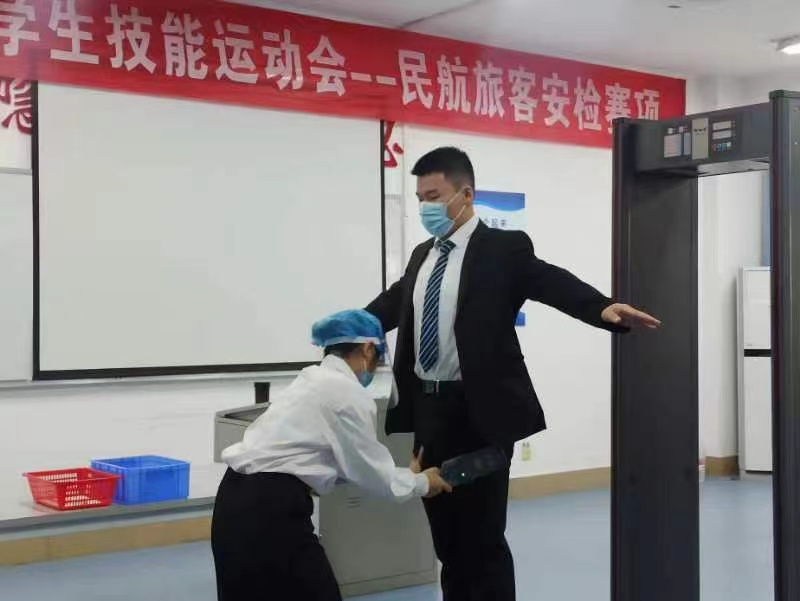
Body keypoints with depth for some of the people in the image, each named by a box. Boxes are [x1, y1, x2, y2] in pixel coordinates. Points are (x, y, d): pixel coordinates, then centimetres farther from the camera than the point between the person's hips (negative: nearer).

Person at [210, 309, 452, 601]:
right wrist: (421, 483, 17)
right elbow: (372, 471, 1)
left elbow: (352, 463, 21)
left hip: (239, 500, 9)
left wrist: (409, 475, 25)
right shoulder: (349, 393, -8)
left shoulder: (312, 379, 18)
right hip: (270, 508, -9)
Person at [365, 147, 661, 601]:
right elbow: (393, 303, 26)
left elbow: (555, 283, -21)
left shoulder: (504, 249, -7)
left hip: (478, 412, -6)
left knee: (483, 534, 1)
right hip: (427, 409, 7)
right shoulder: (422, 256, 13)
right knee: (446, 532, 16)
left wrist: (605, 308, -38)